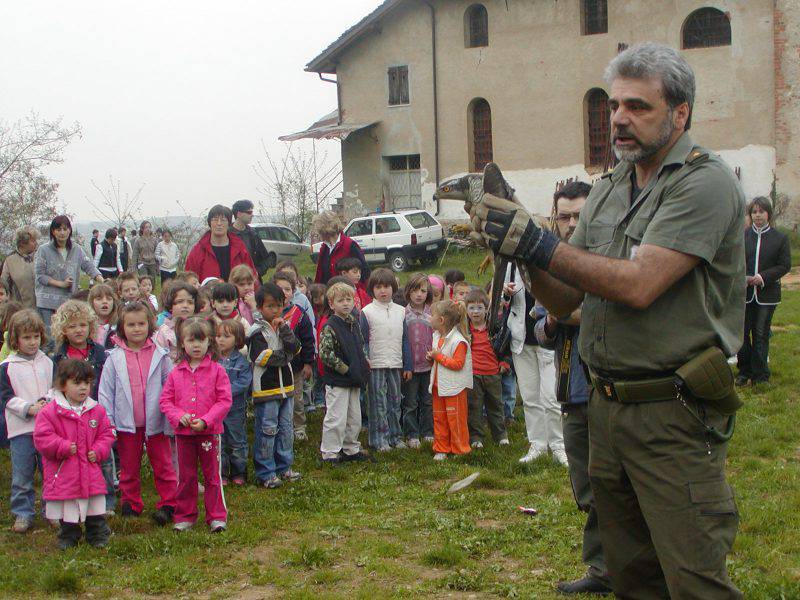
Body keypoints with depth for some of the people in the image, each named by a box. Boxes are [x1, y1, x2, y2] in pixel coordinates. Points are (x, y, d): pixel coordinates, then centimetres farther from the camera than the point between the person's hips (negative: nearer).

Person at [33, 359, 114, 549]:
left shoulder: (97, 410, 2)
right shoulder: (49, 412, -10)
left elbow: (106, 433, 10)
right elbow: (42, 438, -12)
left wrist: (98, 451, -6)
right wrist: (64, 447, -19)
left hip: (91, 472, 2)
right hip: (63, 474, -2)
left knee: (95, 510, 9)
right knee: (67, 512, 10)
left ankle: (98, 536, 24)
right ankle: (68, 536, 27)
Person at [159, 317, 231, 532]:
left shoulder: (217, 371, -4)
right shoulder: (176, 373, 4)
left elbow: (225, 401, -8)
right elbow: (165, 400, 5)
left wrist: (206, 421, -18)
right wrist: (179, 417, -13)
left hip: (209, 432, -2)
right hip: (183, 433, 2)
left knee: (212, 476, 5)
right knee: (186, 476, 12)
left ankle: (217, 517, 14)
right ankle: (185, 516, 23)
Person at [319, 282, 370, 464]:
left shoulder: (355, 324, 9)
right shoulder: (329, 326, -14)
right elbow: (325, 353, -20)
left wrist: (363, 369, 8)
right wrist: (345, 369, -17)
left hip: (354, 380, 8)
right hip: (336, 381, -7)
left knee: (354, 418, 15)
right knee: (336, 418, -4)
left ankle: (351, 449, 28)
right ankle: (330, 453, 6)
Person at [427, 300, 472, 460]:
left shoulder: (458, 340, -18)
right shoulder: (437, 336, 9)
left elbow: (458, 364, -23)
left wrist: (438, 356, -22)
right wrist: (432, 357, 2)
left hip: (454, 387, -8)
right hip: (438, 385, 8)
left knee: (455, 419, 0)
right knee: (439, 418, 11)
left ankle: (460, 449, 12)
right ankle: (441, 449, 20)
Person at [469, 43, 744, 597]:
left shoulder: (704, 182, -11)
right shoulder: (608, 190, 14)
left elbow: (638, 285, -21)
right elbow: (564, 301, 12)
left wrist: (539, 243, -20)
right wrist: (523, 249, -7)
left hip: (674, 415, -7)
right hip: (607, 406, 8)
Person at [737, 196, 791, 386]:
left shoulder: (780, 238, 1)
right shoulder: (742, 235, 5)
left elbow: (785, 265, -2)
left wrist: (763, 277, -15)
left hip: (767, 295, -1)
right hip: (744, 293, 2)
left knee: (761, 334, 3)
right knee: (742, 332, 3)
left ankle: (760, 374, 12)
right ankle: (744, 371, 17)